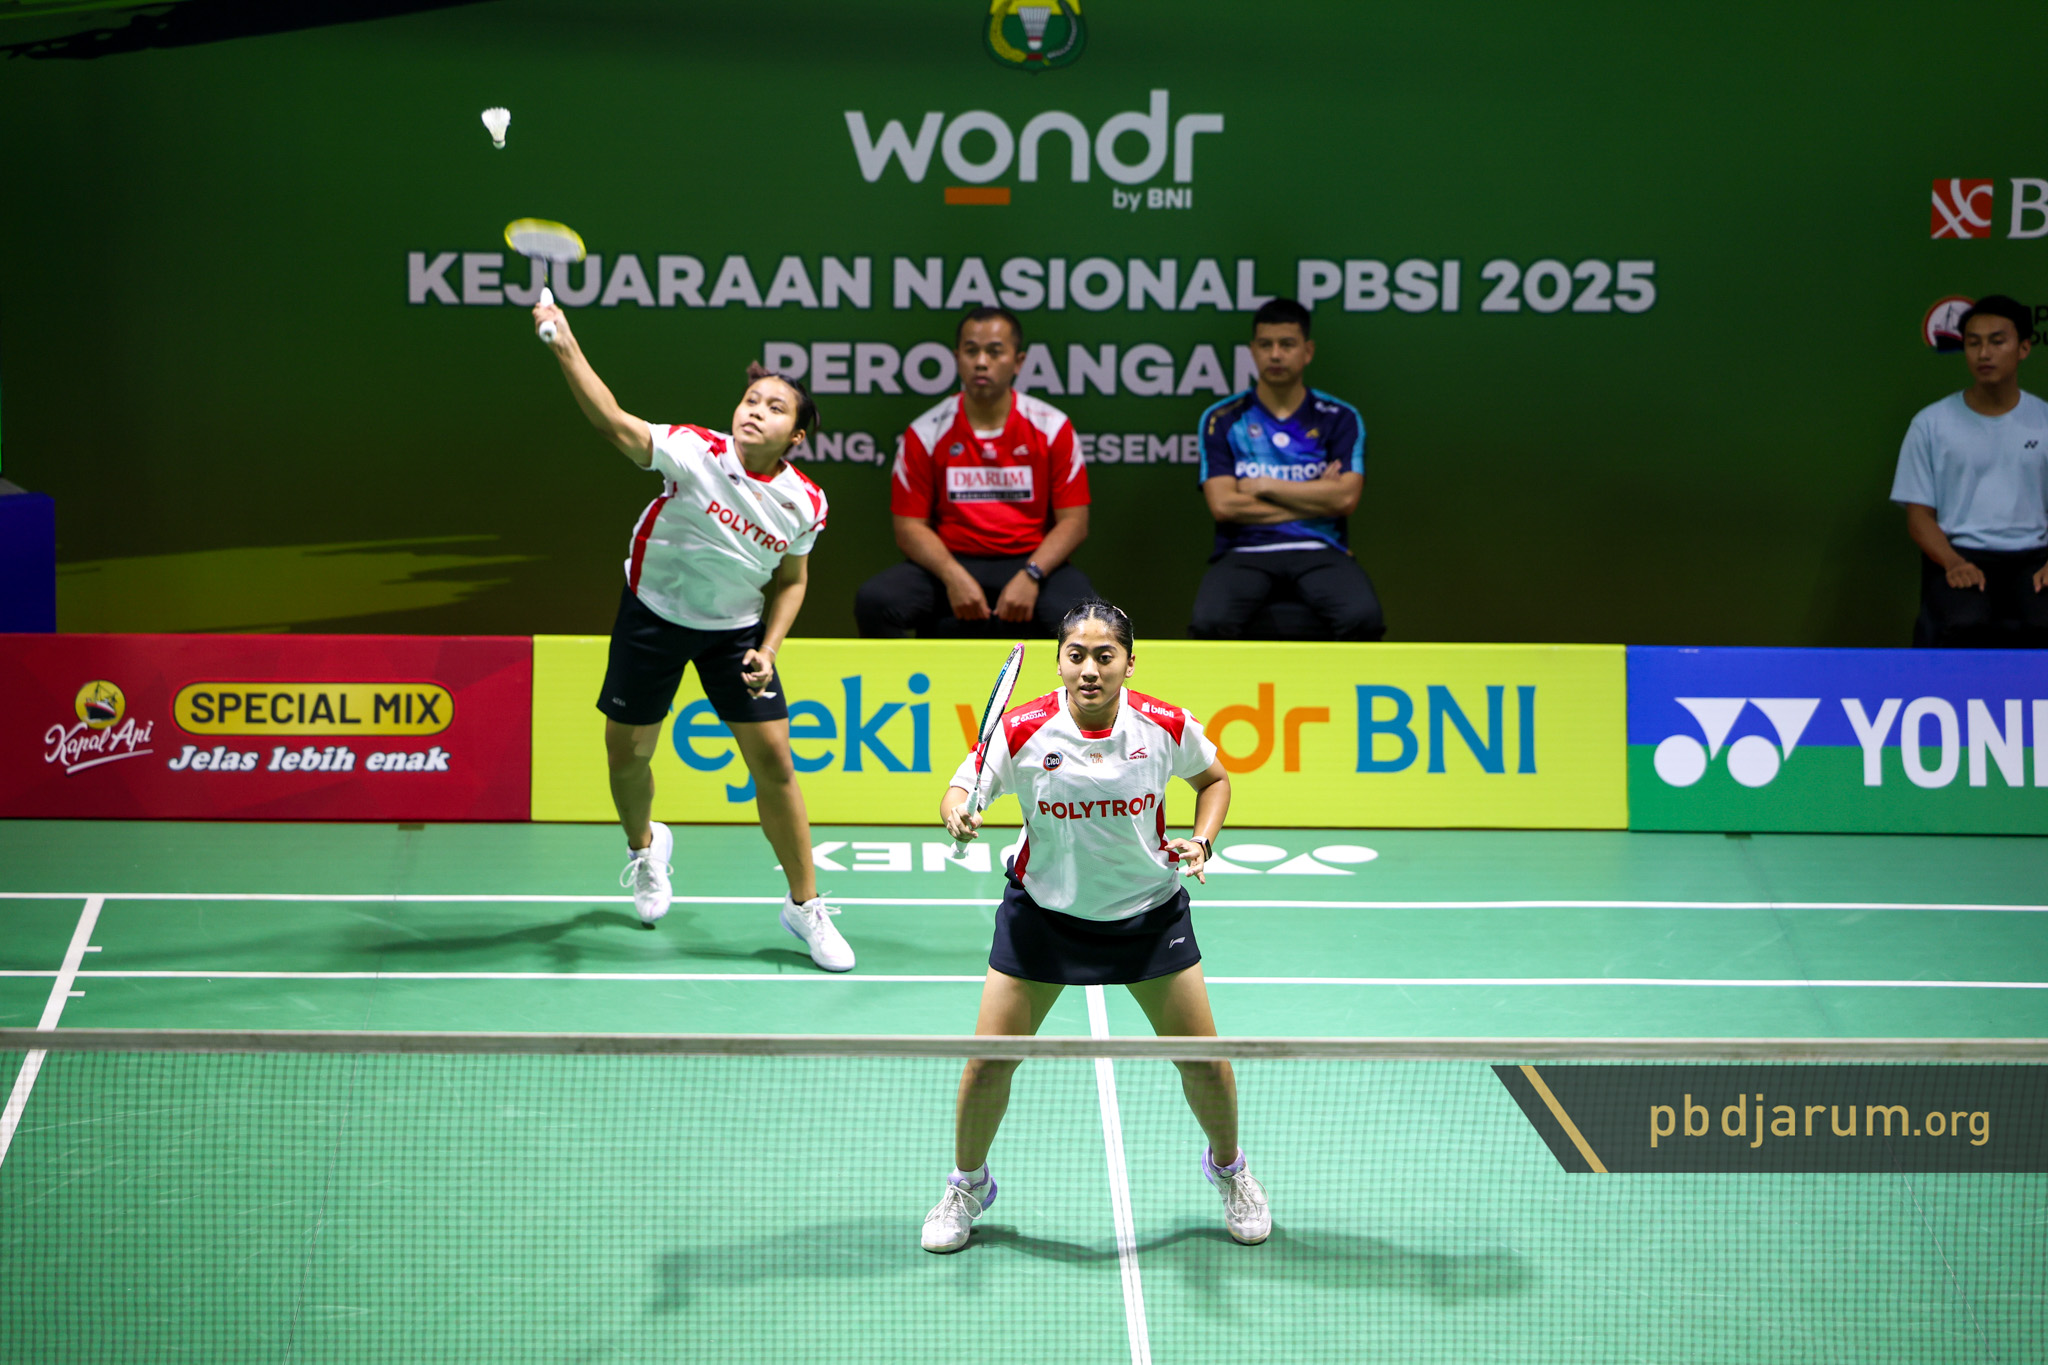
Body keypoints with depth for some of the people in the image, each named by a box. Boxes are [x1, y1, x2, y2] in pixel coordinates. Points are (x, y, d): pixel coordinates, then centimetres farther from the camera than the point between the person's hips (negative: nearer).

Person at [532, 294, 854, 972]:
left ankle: (804, 904, 12)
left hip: (736, 628, 1)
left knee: (773, 761, -3)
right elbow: (617, 425, -38)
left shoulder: (805, 503, -12)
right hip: (654, 613, -1)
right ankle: (644, 845, 43)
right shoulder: (696, 453, -22)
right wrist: (565, 348, -51)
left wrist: (768, 649, -8)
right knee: (627, 753, 7)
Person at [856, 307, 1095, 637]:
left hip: (1031, 562, -1)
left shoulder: (1052, 427, 1)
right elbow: (909, 525, 1)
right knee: (873, 601, -28)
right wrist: (952, 576, -18)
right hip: (951, 562, 1)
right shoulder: (925, 433, 2)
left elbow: (1073, 521, -1)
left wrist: (1030, 576, -18)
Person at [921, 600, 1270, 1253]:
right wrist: (958, 814, -31)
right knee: (988, 1062, -2)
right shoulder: (1023, 730, -19)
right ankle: (967, 1184, 25)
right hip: (1044, 912, -1)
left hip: (1148, 911, 1)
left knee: (1203, 1059, 4)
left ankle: (1228, 1168, 35)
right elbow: (962, 788, -8)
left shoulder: (1166, 727, -14)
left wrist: (1202, 841, -11)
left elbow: (1212, 779, 5)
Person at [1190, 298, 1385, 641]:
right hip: (1245, 554, 0)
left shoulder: (1339, 418, 10)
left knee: (1363, 618, -32)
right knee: (1210, 622, -34)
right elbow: (1223, 504, -4)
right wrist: (1313, 500, -2)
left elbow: (1346, 498, -4)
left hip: (1319, 552, 1)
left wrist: (1264, 486, -3)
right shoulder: (1222, 420, 8)